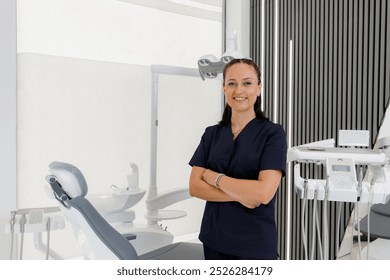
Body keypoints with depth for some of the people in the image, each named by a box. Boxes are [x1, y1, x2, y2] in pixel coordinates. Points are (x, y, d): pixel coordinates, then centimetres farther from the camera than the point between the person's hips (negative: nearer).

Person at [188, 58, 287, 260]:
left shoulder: (272, 133, -9)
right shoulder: (212, 133, 4)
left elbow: (264, 193, -20)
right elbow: (195, 187, -4)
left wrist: (215, 177, -11)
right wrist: (239, 195, -17)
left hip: (255, 243, -4)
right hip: (214, 239, 4)